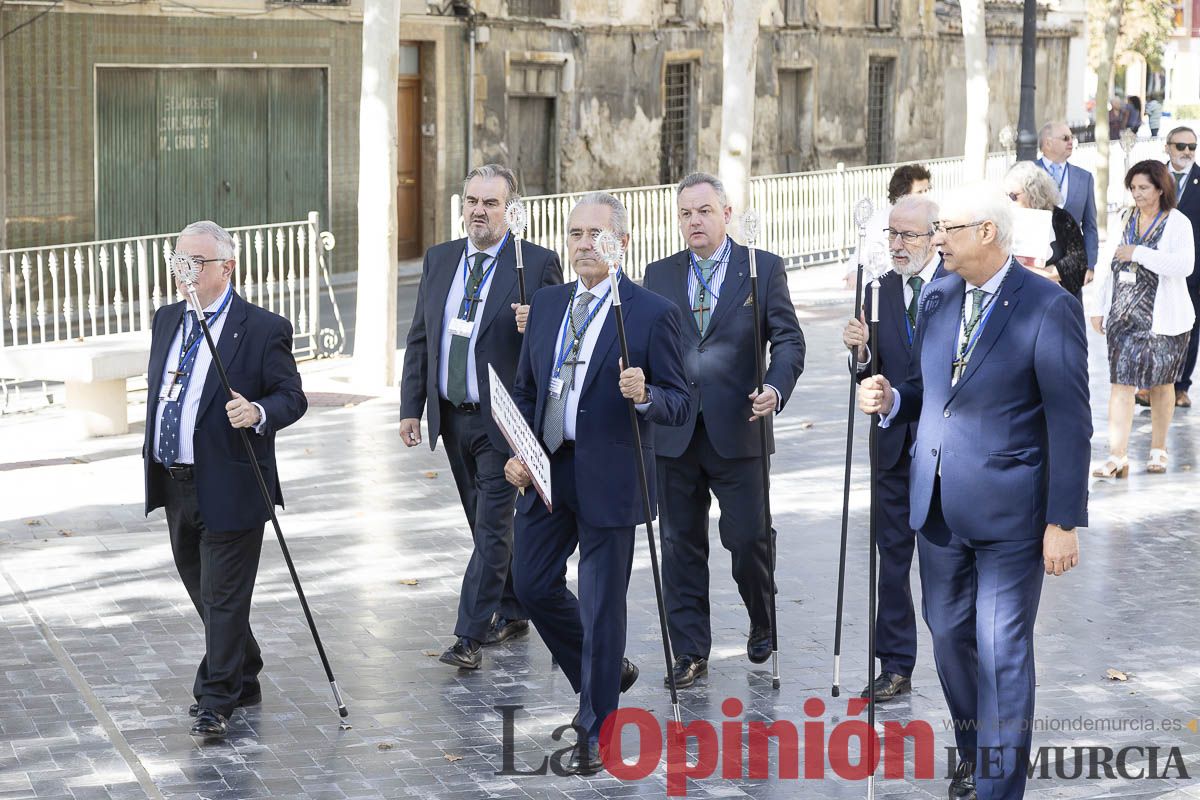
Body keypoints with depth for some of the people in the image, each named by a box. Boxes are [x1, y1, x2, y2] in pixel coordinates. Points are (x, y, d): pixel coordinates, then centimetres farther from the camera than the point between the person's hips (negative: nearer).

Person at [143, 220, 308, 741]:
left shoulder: (262, 329, -10)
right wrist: (152, 454, 18)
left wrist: (259, 413, -30)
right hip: (175, 484, 8)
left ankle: (215, 702, 3)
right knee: (202, 591, 18)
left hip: (229, 487, -7)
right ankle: (243, 680, 33)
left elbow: (293, 396, -9)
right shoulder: (167, 320, 11)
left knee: (224, 596, -3)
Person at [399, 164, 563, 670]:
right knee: (488, 523, 15)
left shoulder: (538, 264, -6)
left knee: (493, 525, -8)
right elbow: (419, 338, 11)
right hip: (452, 415, 6)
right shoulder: (439, 260, 8)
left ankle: (470, 636, -8)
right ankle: (511, 613, 29)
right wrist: (410, 407, 6)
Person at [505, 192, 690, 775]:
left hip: (607, 479, -6)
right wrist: (517, 452, 2)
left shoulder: (651, 313, -8)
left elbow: (678, 403, -7)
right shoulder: (547, 305, 9)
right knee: (533, 584, 11)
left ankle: (594, 733, 13)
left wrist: (644, 396, -28)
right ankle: (606, 673, 35)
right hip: (547, 471, 6)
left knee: (601, 606, 0)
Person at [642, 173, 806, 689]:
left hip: (737, 431, -3)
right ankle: (690, 653, 15)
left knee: (749, 539, 0)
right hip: (674, 433, 3)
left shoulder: (764, 268, 2)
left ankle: (763, 628, 28)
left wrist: (776, 388, -19)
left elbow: (788, 339, -2)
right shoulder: (659, 276, 11)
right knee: (681, 545, 6)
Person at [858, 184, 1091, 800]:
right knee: (949, 635, 17)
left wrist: (1064, 522, -13)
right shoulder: (936, 298, 6)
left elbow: (1070, 422, -12)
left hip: (1008, 511, -6)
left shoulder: (1049, 308, -13)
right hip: (937, 504, 6)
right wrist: (890, 401, -6)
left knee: (1002, 651, 0)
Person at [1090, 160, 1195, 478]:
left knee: (1161, 383, 8)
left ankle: (1158, 451, 23)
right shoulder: (1125, 221, 10)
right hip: (1124, 317, 4)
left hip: (1162, 319, -4)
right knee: (1121, 383, -5)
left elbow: (1184, 265, -21)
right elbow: (1110, 266, 15)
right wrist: (1099, 308, 12)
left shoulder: (1177, 223, -6)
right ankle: (1117, 457, -9)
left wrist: (1138, 254, -20)